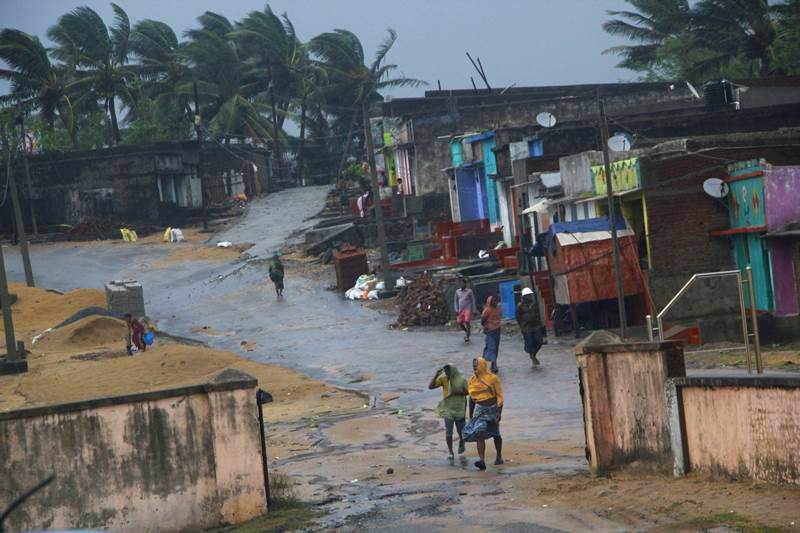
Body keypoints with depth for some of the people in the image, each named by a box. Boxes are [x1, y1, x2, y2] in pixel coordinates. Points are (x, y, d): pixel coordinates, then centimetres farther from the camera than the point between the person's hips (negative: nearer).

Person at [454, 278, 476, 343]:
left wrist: (472, 309, -4)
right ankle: (467, 332, 22)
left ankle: (467, 337, -8)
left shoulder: (469, 291, 1)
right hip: (460, 310, 4)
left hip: (467, 309, -4)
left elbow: (473, 300, 3)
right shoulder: (457, 291, 10)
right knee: (459, 322, -3)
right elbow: (456, 301, 15)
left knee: (467, 322, -14)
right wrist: (456, 310, 7)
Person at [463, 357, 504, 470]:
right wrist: (471, 416, 17)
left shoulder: (493, 378, -8)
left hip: (492, 409, -3)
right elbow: (471, 399, 15)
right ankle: (482, 461, -23)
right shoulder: (472, 380, 6)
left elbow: (499, 396, -7)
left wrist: (499, 412, -14)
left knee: (495, 434, 12)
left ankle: (499, 457, 35)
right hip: (480, 409, 3)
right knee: (479, 434, -15)